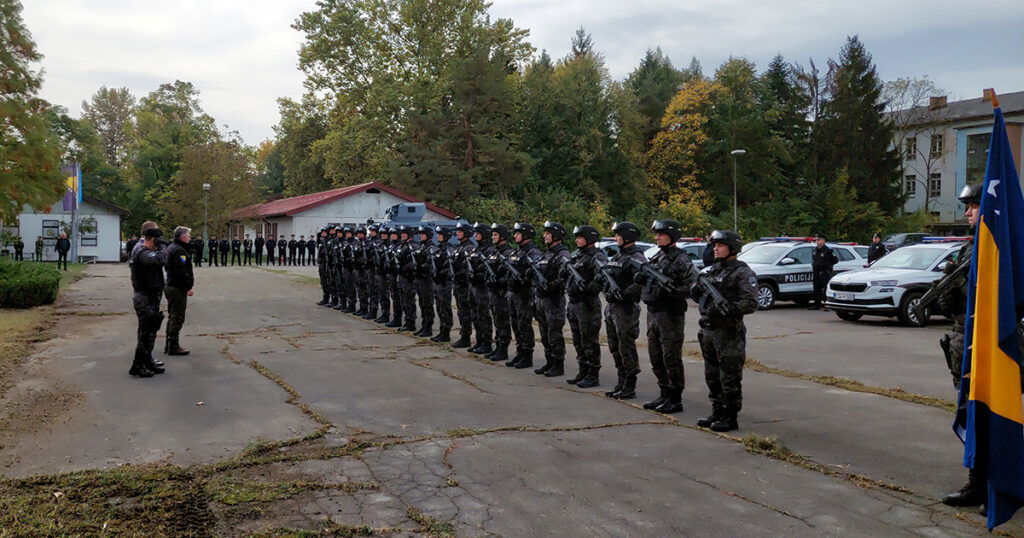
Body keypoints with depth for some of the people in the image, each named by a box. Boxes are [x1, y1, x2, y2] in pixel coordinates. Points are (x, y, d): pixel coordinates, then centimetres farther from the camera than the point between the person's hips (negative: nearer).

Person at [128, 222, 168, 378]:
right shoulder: (143, 253, -23)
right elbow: (160, 258, -40)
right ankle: (137, 367, 0)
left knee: (150, 330, 20)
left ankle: (147, 362, 31)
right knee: (146, 332, -5)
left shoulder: (140, 247, 9)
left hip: (148, 297, 11)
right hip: (146, 299, -11)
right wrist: (161, 247, -20)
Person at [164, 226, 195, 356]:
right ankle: (173, 346, 0)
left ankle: (169, 345, 24)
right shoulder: (179, 250, -18)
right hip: (178, 288, -11)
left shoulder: (170, 248, 15)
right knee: (177, 317, -4)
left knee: (172, 316, 18)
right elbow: (182, 271, -24)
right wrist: (188, 287, -18)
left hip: (169, 286, 11)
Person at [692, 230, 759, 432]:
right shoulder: (713, 269, 16)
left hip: (728, 333, -8)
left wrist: (725, 310, -25)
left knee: (730, 379, -1)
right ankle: (717, 413, 26)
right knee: (712, 377, 15)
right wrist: (697, 291, 0)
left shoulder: (742, 272, -9)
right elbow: (703, 297, 23)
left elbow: (750, 304, -17)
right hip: (707, 331, 8)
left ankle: (730, 418, 8)